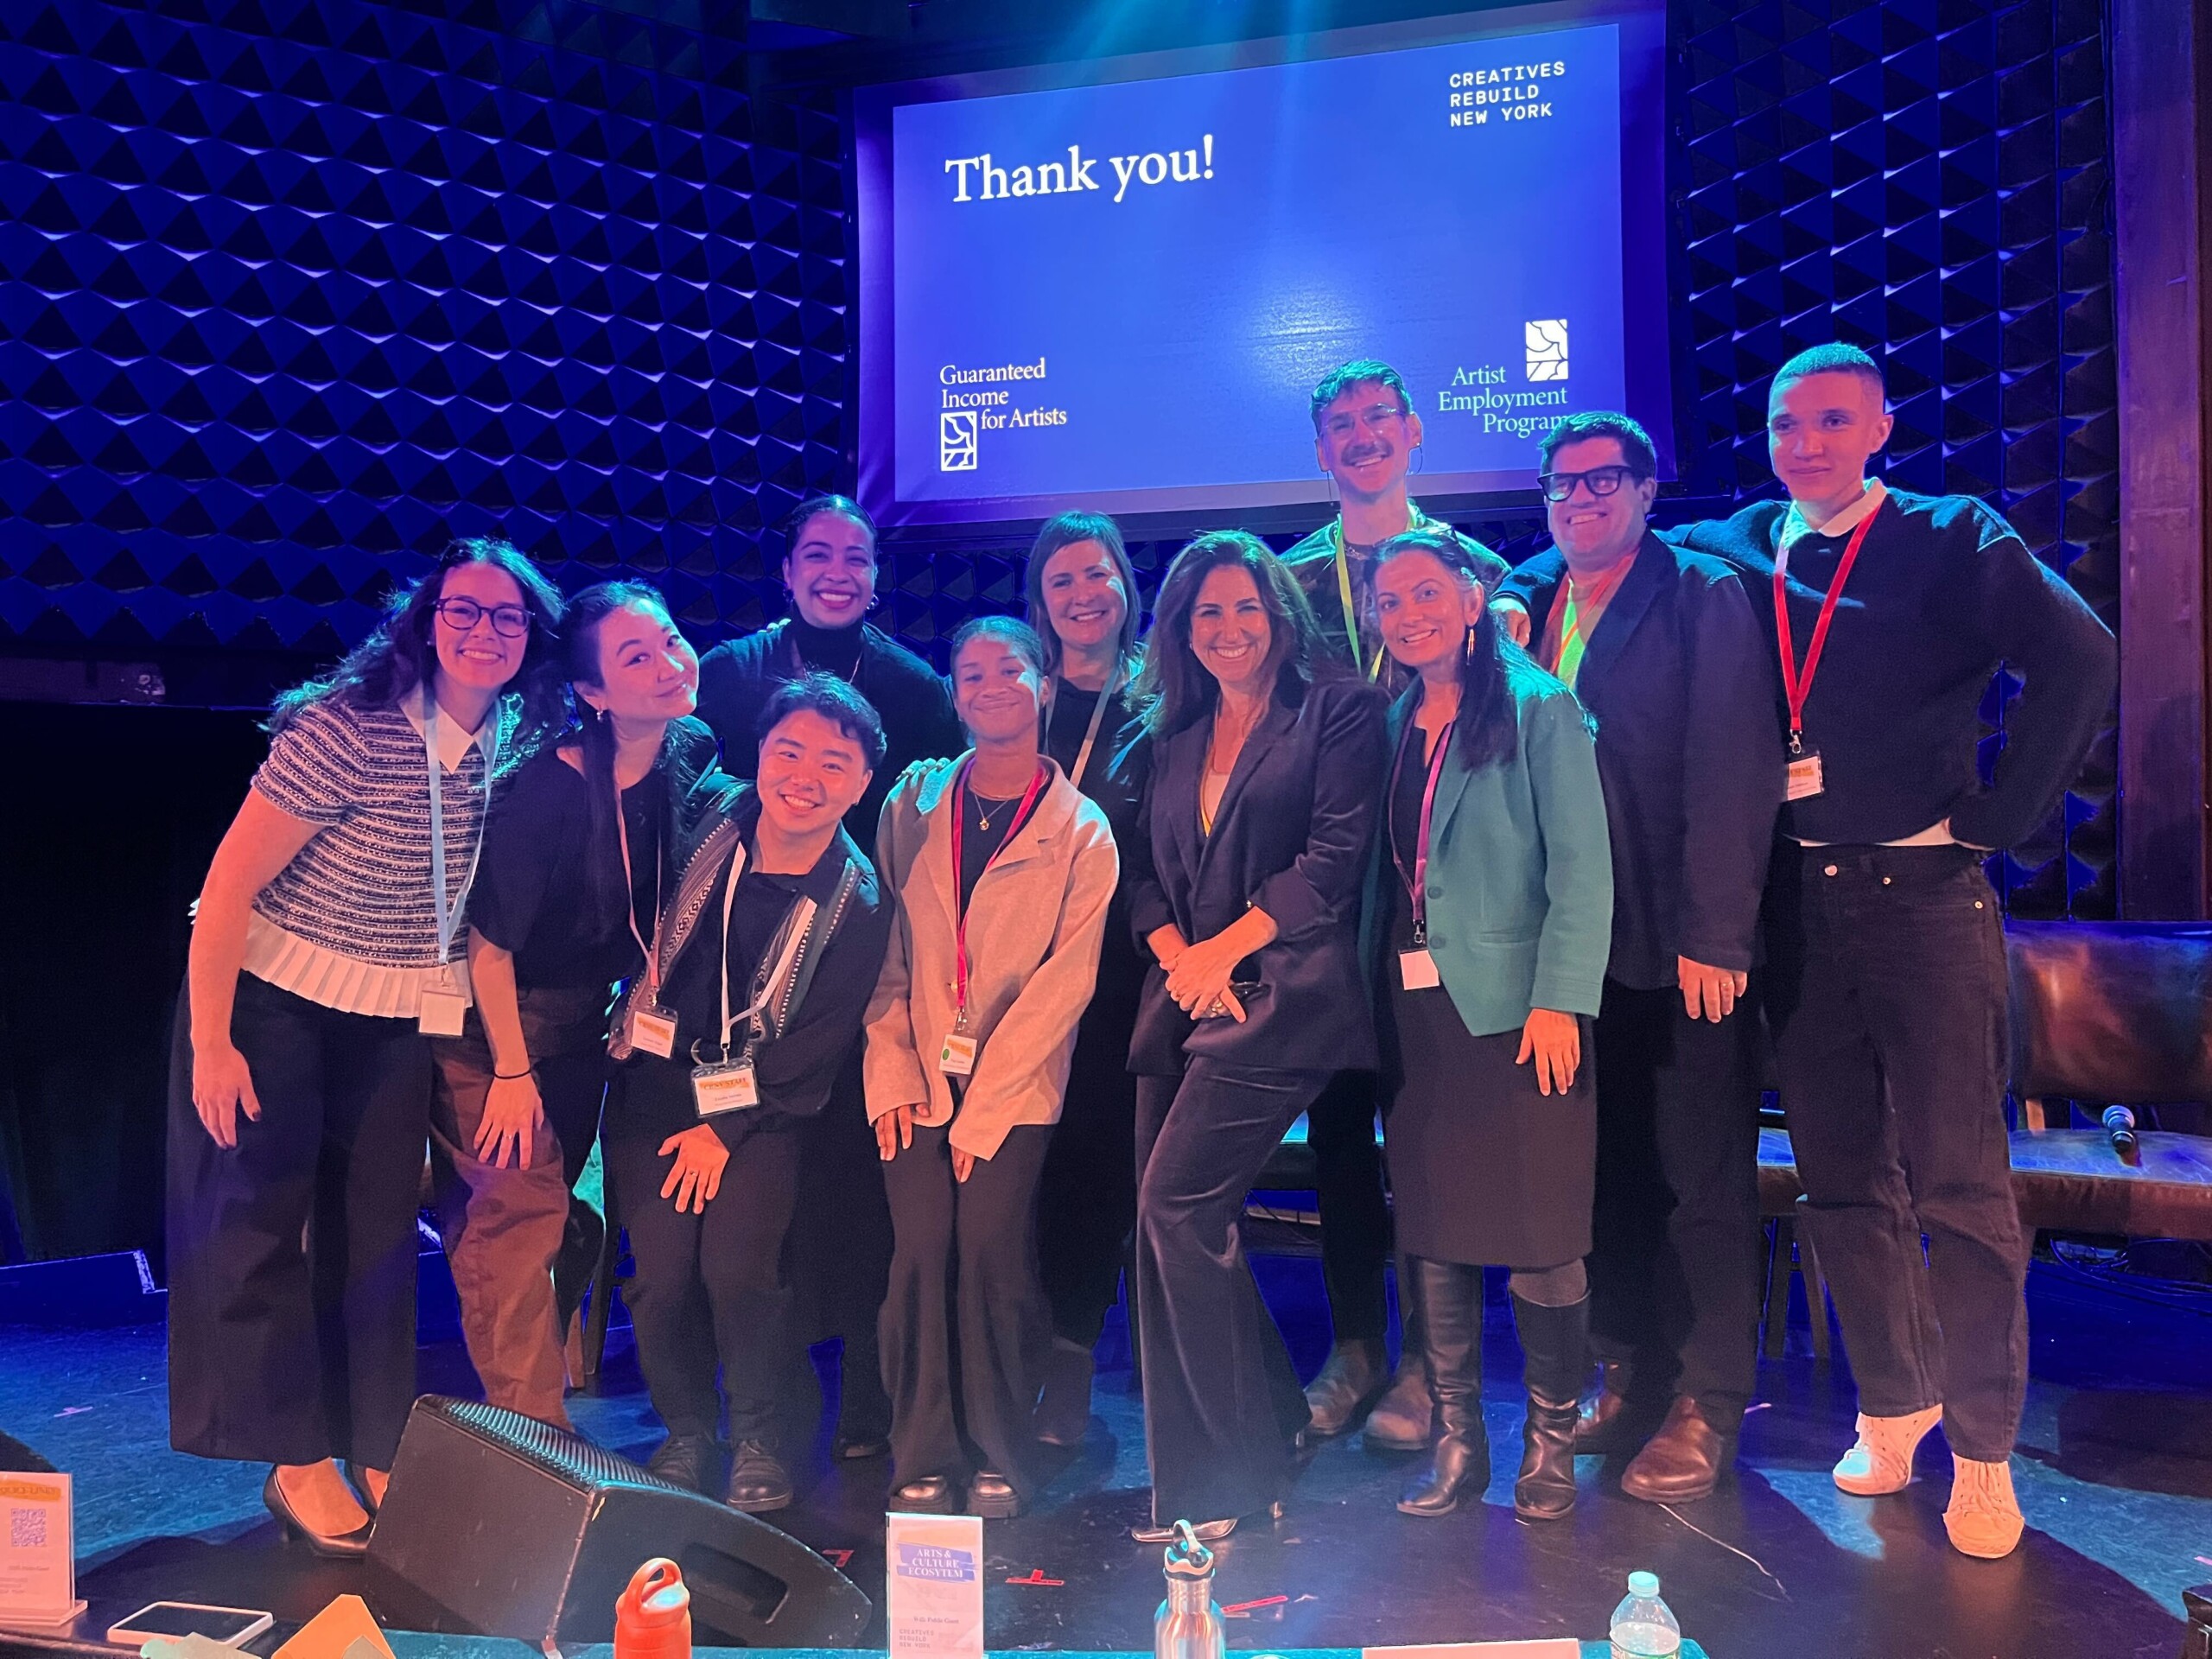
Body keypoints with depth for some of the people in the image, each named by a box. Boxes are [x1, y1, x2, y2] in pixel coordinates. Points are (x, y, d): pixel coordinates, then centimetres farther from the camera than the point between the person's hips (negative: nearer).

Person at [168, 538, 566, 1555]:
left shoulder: (516, 746, -5)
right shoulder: (346, 728, -22)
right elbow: (231, 879, -19)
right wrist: (209, 1043, -19)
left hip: (397, 1016, 5)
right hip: (271, 996, -4)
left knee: (380, 1231, 8)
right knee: (259, 1218, 0)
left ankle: (380, 1459, 20)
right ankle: (298, 1464, 14)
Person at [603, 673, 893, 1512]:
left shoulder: (859, 902, -12)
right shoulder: (705, 814, -6)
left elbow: (820, 1042, -8)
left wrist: (724, 1128, -9)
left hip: (762, 1103, -2)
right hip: (655, 1079, 2)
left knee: (737, 1271, -16)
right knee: (662, 1277, -7)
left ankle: (756, 1439, 11)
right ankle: (686, 1433, 19)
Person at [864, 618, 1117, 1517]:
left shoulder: (1082, 831, -1)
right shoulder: (914, 802, 7)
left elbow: (1066, 979, -6)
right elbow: (886, 946, 5)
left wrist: (984, 1103, -10)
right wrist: (891, 1076, -4)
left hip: (1016, 1086, -2)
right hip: (918, 1076, 2)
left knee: (990, 1246, -10)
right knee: (921, 1248, -7)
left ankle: (999, 1460, 7)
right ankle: (923, 1460, 8)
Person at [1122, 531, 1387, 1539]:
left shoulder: (1336, 709, 2)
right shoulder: (1171, 736, 20)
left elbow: (1336, 855, -8)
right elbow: (1145, 868, 15)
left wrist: (1224, 949, -12)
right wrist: (1175, 955, -4)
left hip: (1280, 993, -6)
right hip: (1181, 999, 6)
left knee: (1177, 1201, -15)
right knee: (1165, 1228, 2)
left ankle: (1247, 1469, 1)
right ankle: (1193, 1486, 13)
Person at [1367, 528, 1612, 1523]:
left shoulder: (1539, 711, -3)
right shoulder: (1394, 727, 13)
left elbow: (1583, 868, -9)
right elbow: (1385, 873, 13)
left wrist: (1558, 1001, -16)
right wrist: (1374, 1001, 6)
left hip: (1514, 1006, -5)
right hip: (1413, 1010, 6)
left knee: (1538, 1236, 1)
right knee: (1429, 1231, 9)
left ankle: (1551, 1439, 20)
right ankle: (1455, 1439, 22)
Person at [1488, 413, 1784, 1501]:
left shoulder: (1704, 598, -3)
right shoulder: (1520, 601, 12)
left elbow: (1731, 769, -10)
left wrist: (1715, 933, -15)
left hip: (1681, 947, -4)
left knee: (1703, 1176, 4)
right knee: (1602, 1170, 11)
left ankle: (1708, 1403, 18)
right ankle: (1627, 1376, 27)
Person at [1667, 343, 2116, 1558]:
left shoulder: (1953, 541, -1)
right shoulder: (1734, 553, 10)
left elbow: (2080, 660, -13)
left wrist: (1998, 817, -13)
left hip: (1921, 895, -3)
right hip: (1795, 900, 4)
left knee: (1957, 1181, 0)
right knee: (1841, 1176, 11)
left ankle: (1982, 1452, 15)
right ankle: (1892, 1403, 29)